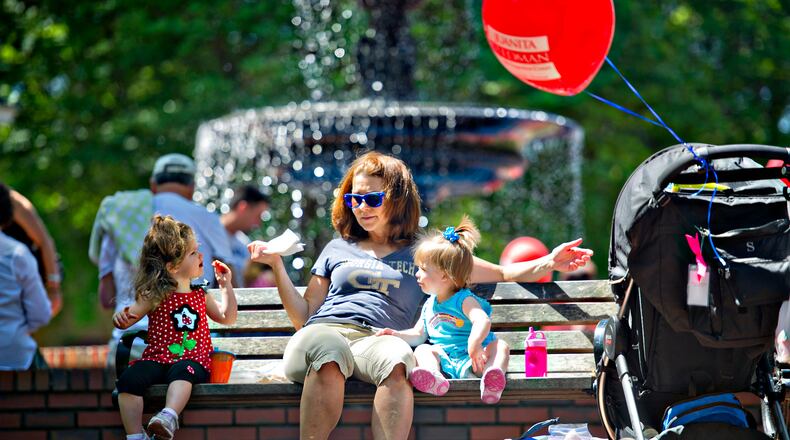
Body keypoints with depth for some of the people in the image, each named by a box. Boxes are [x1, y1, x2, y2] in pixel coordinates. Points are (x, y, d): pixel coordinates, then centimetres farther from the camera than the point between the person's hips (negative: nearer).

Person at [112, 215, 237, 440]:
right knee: (129, 379, -29)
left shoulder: (200, 295, 18)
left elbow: (226, 318, 27)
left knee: (182, 371, -38)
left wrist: (226, 287, 19)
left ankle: (168, 417, -58)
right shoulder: (155, 296, 6)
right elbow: (129, 317, 4)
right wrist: (121, 317, -20)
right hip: (157, 359, 0)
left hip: (193, 360, 0)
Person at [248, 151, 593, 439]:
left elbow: (503, 274, 27)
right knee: (327, 352, -40)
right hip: (325, 330, 1)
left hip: (379, 337, -1)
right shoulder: (337, 250, 32)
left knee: (397, 360, -41)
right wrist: (276, 264, 17)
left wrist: (548, 263, 11)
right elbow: (304, 317, 26)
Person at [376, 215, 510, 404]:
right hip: (443, 359, 6)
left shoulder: (464, 300, -3)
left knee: (500, 346, -29)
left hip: (470, 360, -6)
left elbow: (483, 321, -22)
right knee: (422, 350, -16)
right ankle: (434, 378, -49)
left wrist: (474, 343, -42)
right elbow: (418, 335, 31)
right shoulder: (429, 306, 20)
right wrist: (396, 334, 12)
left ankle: (492, 379, -62)